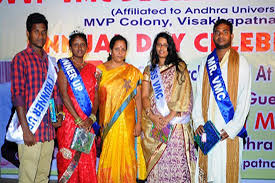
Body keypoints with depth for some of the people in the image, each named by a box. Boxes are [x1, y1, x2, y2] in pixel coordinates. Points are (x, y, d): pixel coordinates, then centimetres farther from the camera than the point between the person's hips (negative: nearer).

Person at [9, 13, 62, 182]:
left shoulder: (50, 61, 15)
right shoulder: (21, 59, -4)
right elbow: (17, 96, -10)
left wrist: (59, 115, 4)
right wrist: (25, 129, -15)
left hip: (49, 130, 6)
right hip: (30, 130, -6)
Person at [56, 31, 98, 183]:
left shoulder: (91, 68, 13)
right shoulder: (64, 66, 2)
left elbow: (96, 95, 7)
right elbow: (64, 95, -8)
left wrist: (91, 117, -8)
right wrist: (78, 119, -14)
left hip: (87, 122, 3)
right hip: (69, 118, -3)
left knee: (88, 159, 6)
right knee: (68, 159, 2)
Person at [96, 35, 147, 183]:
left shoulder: (133, 72, 4)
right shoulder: (100, 69, 6)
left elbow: (138, 98, 4)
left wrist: (138, 122, -1)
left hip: (126, 122, -1)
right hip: (106, 122, 1)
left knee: (124, 154, 1)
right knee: (107, 155, 5)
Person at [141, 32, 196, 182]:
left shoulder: (179, 67, 6)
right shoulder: (149, 70, 14)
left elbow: (185, 96, -3)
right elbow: (144, 96, 7)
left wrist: (169, 117, -12)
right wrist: (152, 115, -11)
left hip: (176, 122, -2)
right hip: (154, 124, 2)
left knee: (176, 158, -4)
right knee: (156, 162, 3)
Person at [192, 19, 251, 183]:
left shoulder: (241, 63, 0)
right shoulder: (206, 63, 11)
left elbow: (244, 100, -5)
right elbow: (199, 95, 9)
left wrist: (231, 129, -12)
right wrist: (198, 122, -2)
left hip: (229, 131, -3)